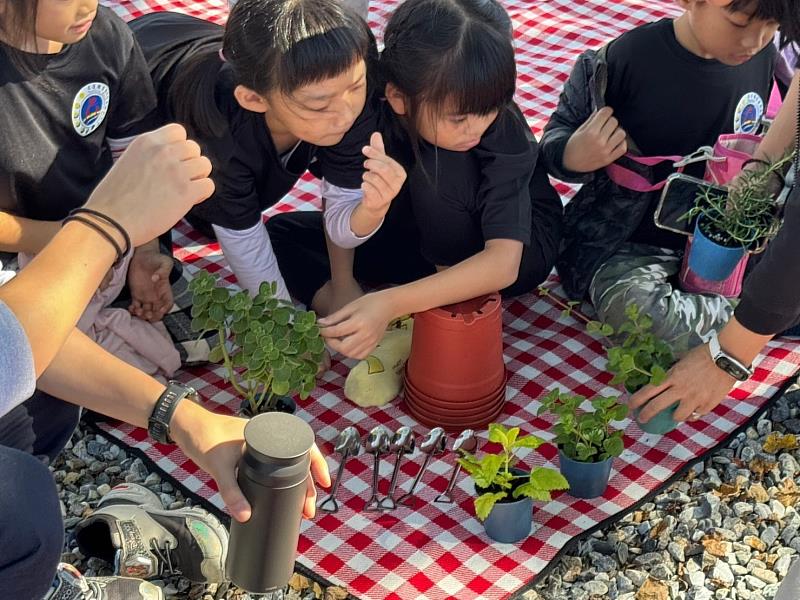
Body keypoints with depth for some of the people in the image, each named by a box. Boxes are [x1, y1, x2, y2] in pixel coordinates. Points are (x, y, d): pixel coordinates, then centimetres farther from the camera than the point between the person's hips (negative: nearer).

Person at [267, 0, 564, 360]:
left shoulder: (507, 130, -33)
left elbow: (502, 263, -41)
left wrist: (390, 303, -51)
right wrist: (342, 283, -23)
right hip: (427, 237, 5)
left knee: (436, 167, -34)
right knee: (279, 233, -8)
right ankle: (389, 334, -24)